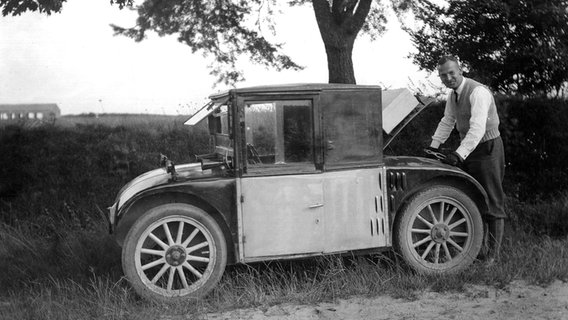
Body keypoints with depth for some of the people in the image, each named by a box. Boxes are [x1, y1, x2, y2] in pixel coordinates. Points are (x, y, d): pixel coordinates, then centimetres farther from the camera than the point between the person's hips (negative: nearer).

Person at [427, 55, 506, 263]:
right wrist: (433, 147, 14)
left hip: (487, 148, -9)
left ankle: (493, 253, 2)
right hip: (467, 150, 9)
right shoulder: (453, 95, 8)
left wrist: (458, 154, -36)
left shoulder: (478, 92, -20)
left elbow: (478, 128, -30)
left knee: (492, 202, -3)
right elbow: (447, 122, 21)